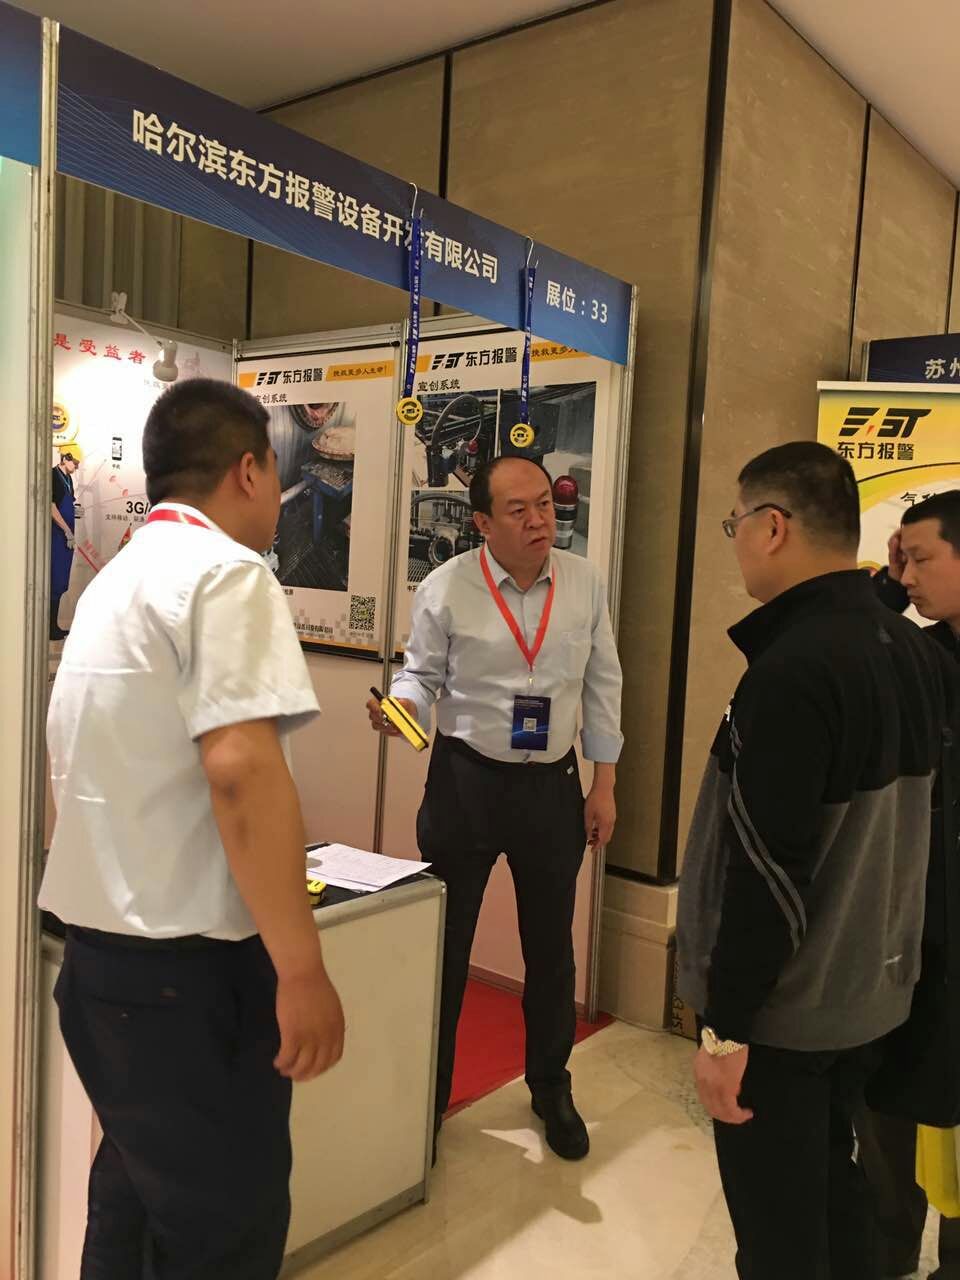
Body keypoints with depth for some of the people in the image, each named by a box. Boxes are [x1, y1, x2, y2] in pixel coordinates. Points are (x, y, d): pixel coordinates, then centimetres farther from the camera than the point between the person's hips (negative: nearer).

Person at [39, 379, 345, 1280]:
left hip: (100, 947, 9)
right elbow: (239, 769, -27)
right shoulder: (224, 572, -15)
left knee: (135, 1194, 22)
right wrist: (301, 967, -21)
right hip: (186, 964, -9)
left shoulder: (114, 580, 14)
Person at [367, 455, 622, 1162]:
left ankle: (552, 1090, 39)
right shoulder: (446, 588, -8)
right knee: (444, 944, 8)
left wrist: (605, 784, 6)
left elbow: (603, 684, 5)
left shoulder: (584, 582, 0)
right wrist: (403, 706, -23)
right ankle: (428, 1095, 30)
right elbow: (423, 673, 1)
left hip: (554, 785, 2)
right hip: (466, 780, -2)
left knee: (551, 947, 16)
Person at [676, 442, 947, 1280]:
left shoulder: (793, 670, -26)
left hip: (784, 1009, -8)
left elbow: (766, 869, -26)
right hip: (870, 991, 8)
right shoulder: (912, 651, 2)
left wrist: (725, 1025, -17)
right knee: (832, 1192, 24)